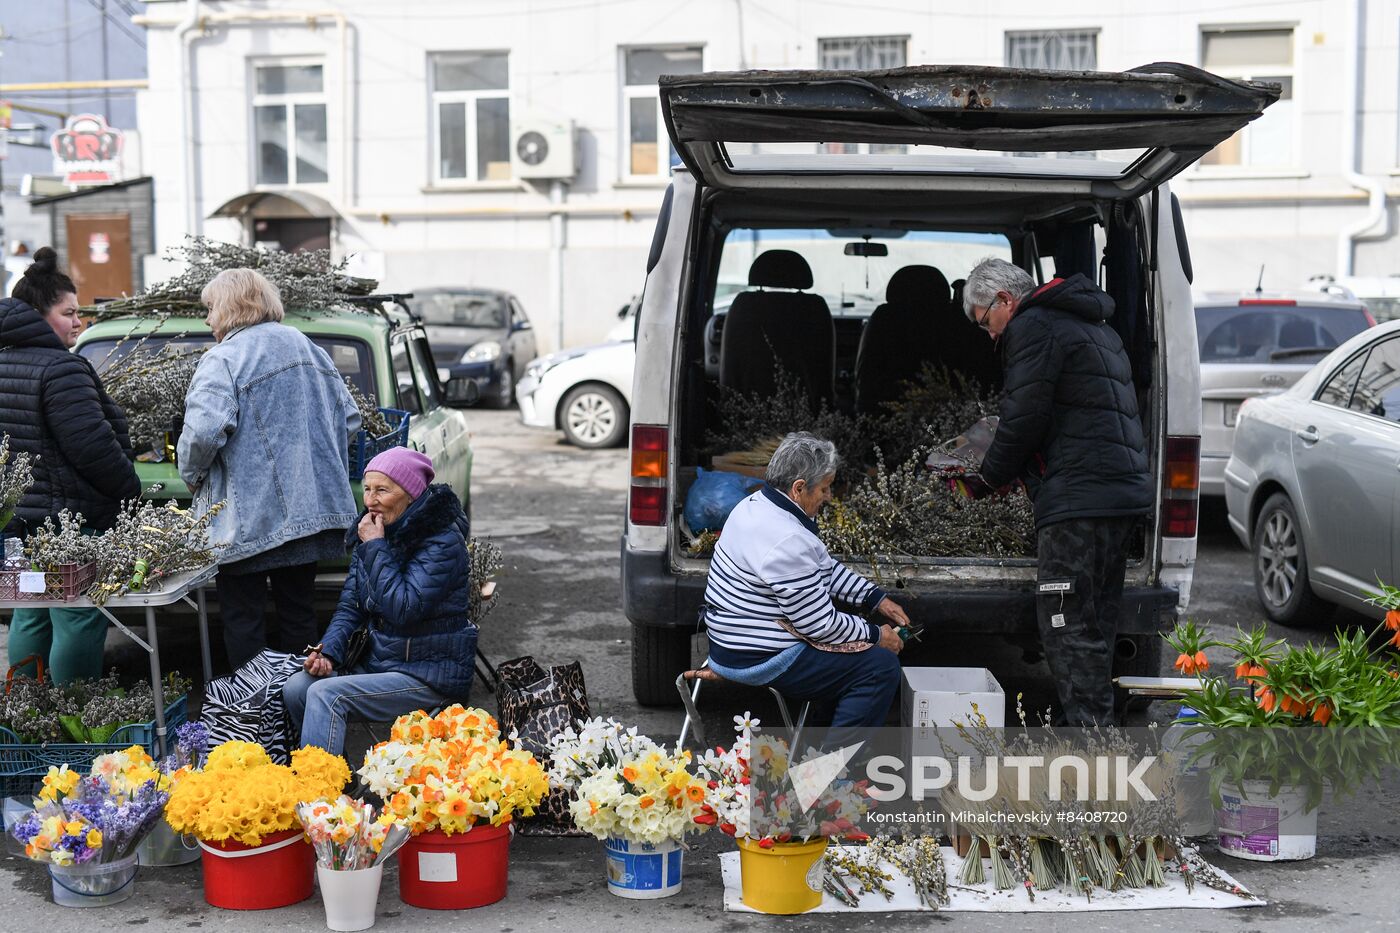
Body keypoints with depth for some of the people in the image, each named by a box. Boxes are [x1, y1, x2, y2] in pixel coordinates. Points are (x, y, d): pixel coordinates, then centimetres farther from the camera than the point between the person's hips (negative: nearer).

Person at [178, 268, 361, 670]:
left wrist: (192, 474, -7)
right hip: (310, 508, 7)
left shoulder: (222, 360, -12)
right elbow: (349, 418, 15)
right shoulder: (308, 348, 12)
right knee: (299, 611, 15)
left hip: (248, 519, -7)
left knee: (242, 619, 3)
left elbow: (204, 430, -25)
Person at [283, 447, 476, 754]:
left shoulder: (443, 542, -17)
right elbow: (350, 605, 10)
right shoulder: (372, 532, 8)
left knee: (327, 694, -25)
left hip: (431, 674, -8)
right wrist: (328, 651, -8)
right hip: (378, 660, 8)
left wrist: (375, 548, -19)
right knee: (295, 688, -10)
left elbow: (404, 609, -26)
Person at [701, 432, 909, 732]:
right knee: (882, 667, -11)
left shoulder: (759, 503, 6)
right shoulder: (786, 541, -28)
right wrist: (876, 636, -6)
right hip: (758, 660, -11)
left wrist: (876, 599, 12)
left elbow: (826, 567, 17)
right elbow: (821, 625, -21)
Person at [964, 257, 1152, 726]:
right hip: (1126, 491, 10)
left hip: (1080, 500, -10)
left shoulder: (1033, 328, -6)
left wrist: (993, 476, 5)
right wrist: (1021, 473, 22)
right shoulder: (1094, 327, 26)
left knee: (1067, 623, -7)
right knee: (1094, 622, 15)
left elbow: (1024, 418, -11)